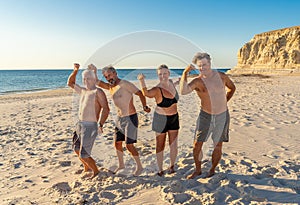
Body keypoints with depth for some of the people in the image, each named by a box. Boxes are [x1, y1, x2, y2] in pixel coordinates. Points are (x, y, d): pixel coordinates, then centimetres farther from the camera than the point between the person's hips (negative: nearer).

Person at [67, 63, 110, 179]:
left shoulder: (98, 92, -12)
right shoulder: (83, 91, 13)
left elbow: (106, 108, -21)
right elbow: (70, 83, 27)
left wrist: (100, 124, -32)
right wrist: (75, 71, 13)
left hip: (90, 127, -9)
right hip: (80, 125, 9)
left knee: (84, 155, -6)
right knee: (77, 149, 23)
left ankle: (95, 171, 21)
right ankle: (87, 168, 45)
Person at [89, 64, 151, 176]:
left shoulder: (124, 84, -15)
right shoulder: (110, 87, 9)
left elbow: (140, 93, -16)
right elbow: (97, 82, 11)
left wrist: (144, 106, -24)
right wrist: (94, 71, -2)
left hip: (130, 118, -8)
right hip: (119, 118, 8)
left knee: (129, 145, -4)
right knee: (117, 143, 14)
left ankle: (139, 166, 16)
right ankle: (121, 165, 35)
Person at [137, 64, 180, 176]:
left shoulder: (171, 82, -4)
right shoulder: (157, 89, -23)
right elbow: (146, 93, -45)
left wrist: (177, 83, 21)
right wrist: (141, 80, -56)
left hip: (174, 119, 5)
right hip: (161, 120, -5)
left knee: (173, 145, 8)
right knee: (160, 146, 10)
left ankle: (172, 166, 32)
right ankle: (160, 170, 28)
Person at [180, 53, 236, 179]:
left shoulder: (221, 76, -4)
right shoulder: (197, 81, -13)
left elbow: (232, 88, 17)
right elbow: (183, 91, -34)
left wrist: (224, 102, 11)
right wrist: (185, 73, -33)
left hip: (222, 116, 2)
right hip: (205, 116, -1)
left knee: (218, 145, 10)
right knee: (197, 144, 1)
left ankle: (212, 170, 31)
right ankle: (197, 170, 23)